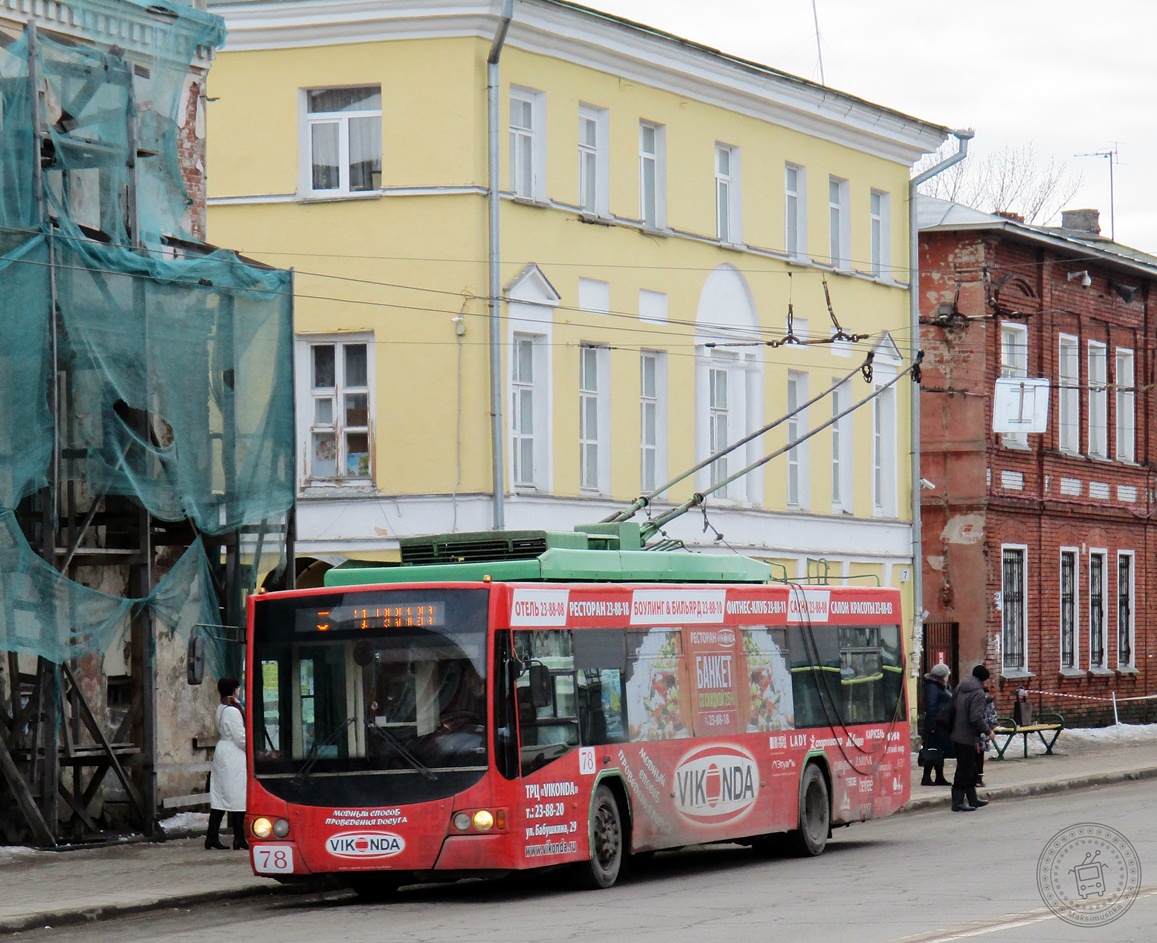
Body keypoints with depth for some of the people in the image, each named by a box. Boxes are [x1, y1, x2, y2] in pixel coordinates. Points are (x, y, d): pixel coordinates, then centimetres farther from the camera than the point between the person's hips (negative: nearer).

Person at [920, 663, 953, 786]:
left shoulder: (942, 687, 19)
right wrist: (932, 725, -24)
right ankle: (926, 778, -5)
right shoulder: (932, 687, -13)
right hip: (937, 725, -10)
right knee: (933, 752, -7)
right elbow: (930, 707, -20)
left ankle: (940, 777, 20)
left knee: (941, 751, 14)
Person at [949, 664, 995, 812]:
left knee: (969, 768, 19)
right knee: (965, 769, -3)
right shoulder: (978, 693, -17)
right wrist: (987, 730, -11)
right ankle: (958, 802, -1)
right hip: (968, 737, -9)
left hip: (957, 734, 9)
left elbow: (952, 709, 17)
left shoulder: (960, 687, 10)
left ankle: (972, 799, 28)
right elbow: (976, 717, -26)